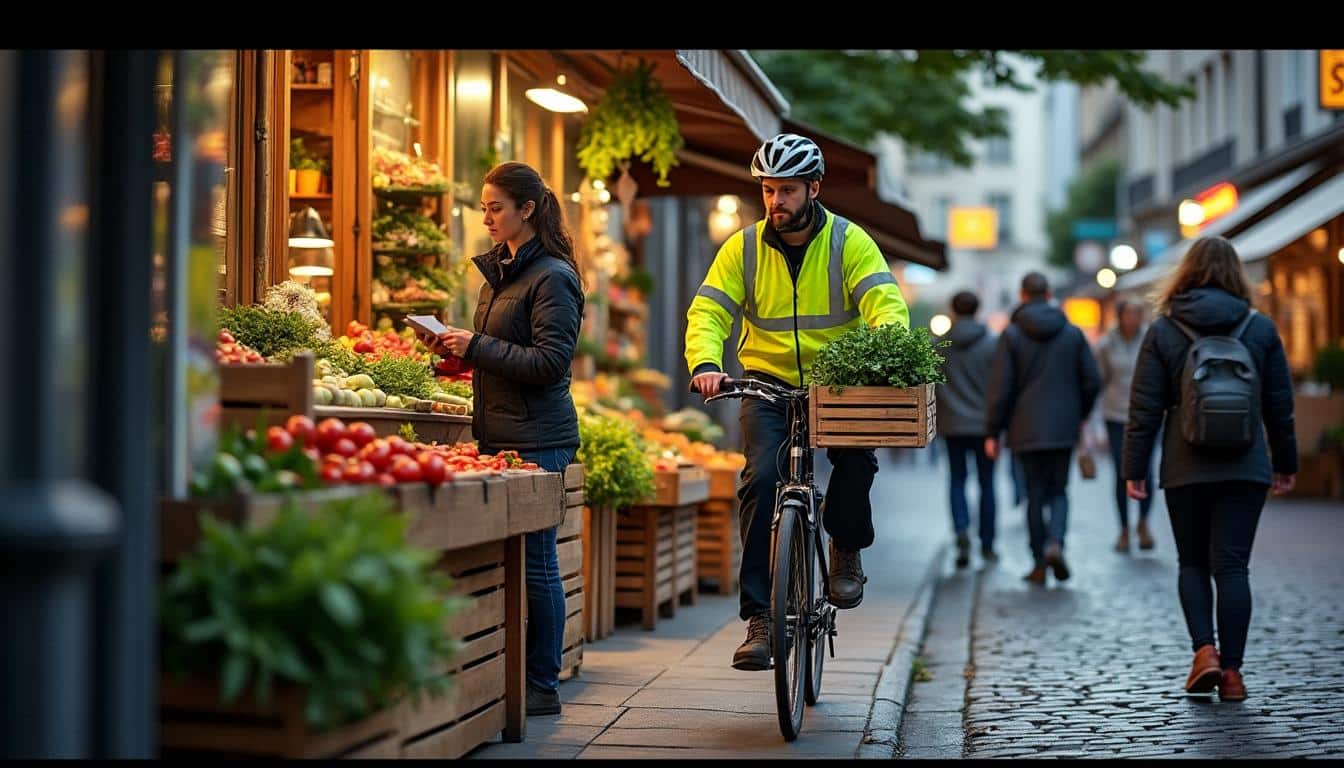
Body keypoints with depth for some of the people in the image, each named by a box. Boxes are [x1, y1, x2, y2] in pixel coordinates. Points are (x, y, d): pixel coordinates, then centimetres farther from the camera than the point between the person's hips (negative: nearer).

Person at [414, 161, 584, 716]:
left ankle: (542, 686, 5)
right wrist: (456, 347, 9)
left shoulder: (551, 276, -10)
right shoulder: (501, 270, 18)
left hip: (535, 440, -9)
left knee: (535, 561, -3)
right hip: (499, 433, 9)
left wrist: (477, 347, -15)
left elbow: (550, 362, -17)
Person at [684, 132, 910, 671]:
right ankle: (760, 615, -14)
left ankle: (846, 549, 7)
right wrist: (704, 363, -29)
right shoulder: (743, 248, -1)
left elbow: (886, 304, -16)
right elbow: (707, 312, -8)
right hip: (768, 384, 0)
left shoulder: (849, 242, -5)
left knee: (857, 457, -26)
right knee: (762, 478, -20)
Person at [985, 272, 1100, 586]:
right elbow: (1092, 381, 3)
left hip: (1026, 430, -1)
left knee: (1035, 493, 7)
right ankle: (1055, 542, -14)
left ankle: (1039, 563, 8)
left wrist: (992, 432, -1)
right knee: (1058, 490, 11)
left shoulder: (1011, 335, -5)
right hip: (1063, 429, 1)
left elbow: (1000, 388, -8)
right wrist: (1079, 414, 20)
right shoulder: (1073, 333, 3)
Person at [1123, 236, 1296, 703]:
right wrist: (1285, 464, 18)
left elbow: (1145, 409, -2)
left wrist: (1134, 468, 3)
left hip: (1185, 469, -1)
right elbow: (1280, 406, 8)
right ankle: (1231, 671, 0)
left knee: (1192, 563, 13)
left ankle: (1204, 651, -3)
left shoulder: (1163, 331, -1)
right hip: (1245, 469, 1)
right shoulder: (1261, 329, 3)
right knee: (1232, 566, 2)